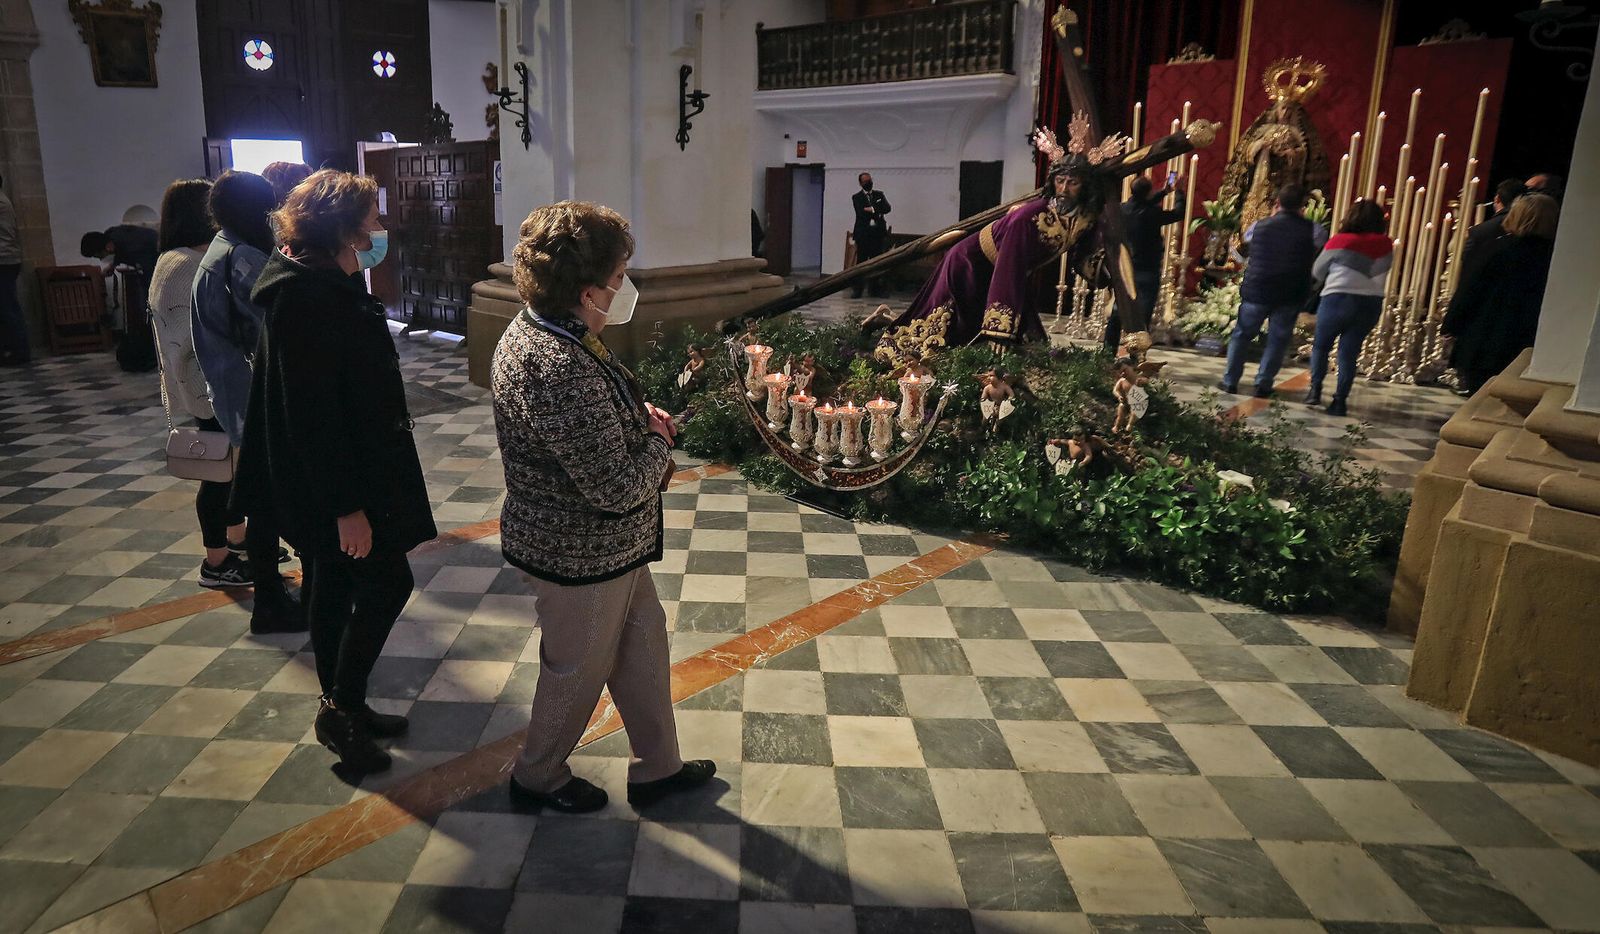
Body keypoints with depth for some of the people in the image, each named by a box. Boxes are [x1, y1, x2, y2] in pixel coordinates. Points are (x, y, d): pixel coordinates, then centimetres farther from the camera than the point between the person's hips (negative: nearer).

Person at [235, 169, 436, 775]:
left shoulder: (320, 283, 9)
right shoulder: (304, 297, -22)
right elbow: (311, 412, -25)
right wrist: (346, 506, -24)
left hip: (340, 470, 10)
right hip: (333, 478, -10)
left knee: (334, 585, 17)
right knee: (387, 582, -4)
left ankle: (342, 710, 30)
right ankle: (340, 708, 9)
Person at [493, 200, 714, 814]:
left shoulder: (532, 329, -1)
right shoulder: (564, 371, -34)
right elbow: (617, 487, -31)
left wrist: (639, 415, -1)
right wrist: (658, 441, -11)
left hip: (605, 542, 10)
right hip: (582, 553, -10)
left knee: (643, 642, 22)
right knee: (577, 670, 14)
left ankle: (658, 767, 41)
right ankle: (538, 779, 41)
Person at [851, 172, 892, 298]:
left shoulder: (879, 195, 16)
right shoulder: (856, 197, 6)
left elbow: (887, 208, -1)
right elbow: (861, 213, -11)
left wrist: (871, 209, -11)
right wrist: (877, 211, -11)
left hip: (878, 233, 3)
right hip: (863, 233, -3)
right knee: (861, 261, -5)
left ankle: (874, 288, 10)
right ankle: (857, 289, -3)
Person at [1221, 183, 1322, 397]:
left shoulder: (1261, 225, -2)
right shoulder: (1311, 230, -6)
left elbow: (1246, 238, 20)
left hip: (1257, 291, 1)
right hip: (1291, 295, -1)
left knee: (1242, 334, 13)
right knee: (1277, 340, 9)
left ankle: (1230, 381, 12)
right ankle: (1263, 384, 5)